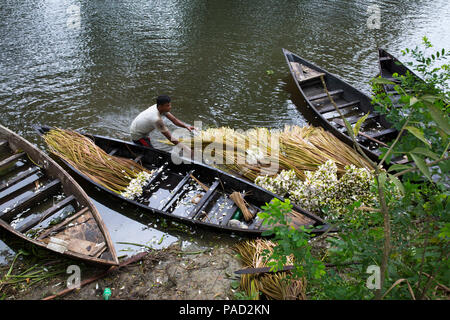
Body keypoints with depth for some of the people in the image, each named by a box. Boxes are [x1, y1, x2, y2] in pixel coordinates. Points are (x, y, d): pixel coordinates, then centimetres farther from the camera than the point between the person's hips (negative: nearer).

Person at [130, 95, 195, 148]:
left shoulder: (161, 108, -15)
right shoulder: (156, 119, -38)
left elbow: (174, 119, -9)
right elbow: (170, 138, -34)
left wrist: (186, 126, -24)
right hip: (137, 135, -9)